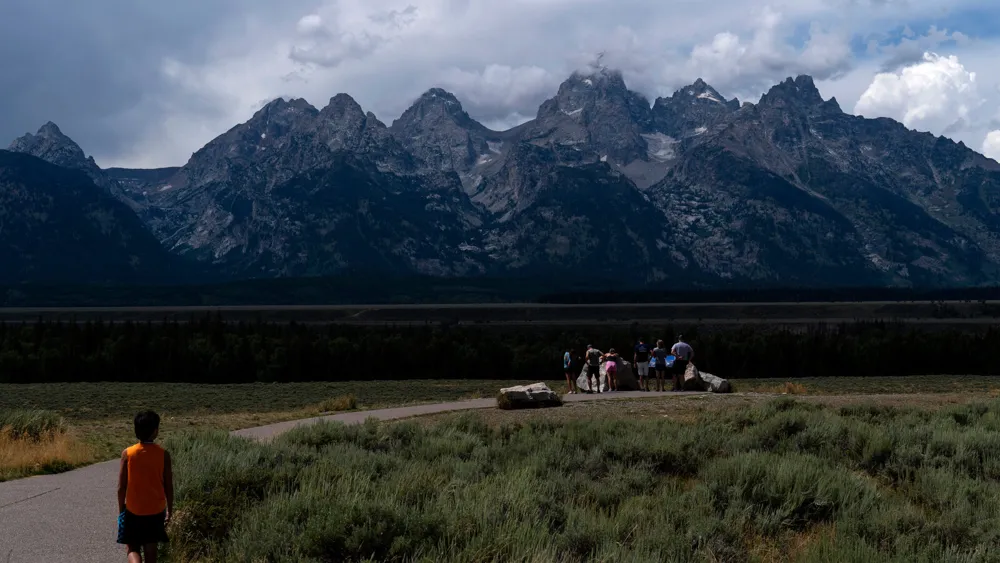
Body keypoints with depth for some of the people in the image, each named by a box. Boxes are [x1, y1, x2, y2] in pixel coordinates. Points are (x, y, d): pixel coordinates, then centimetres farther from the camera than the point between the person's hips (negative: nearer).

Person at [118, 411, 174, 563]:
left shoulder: (127, 453, -11)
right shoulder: (163, 454, -11)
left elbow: (121, 487, -6)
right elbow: (169, 487, -5)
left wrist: (121, 509, 7)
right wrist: (169, 510, 8)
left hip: (133, 510, 0)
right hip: (156, 510, 1)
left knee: (133, 548, 11)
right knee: (150, 548, 14)